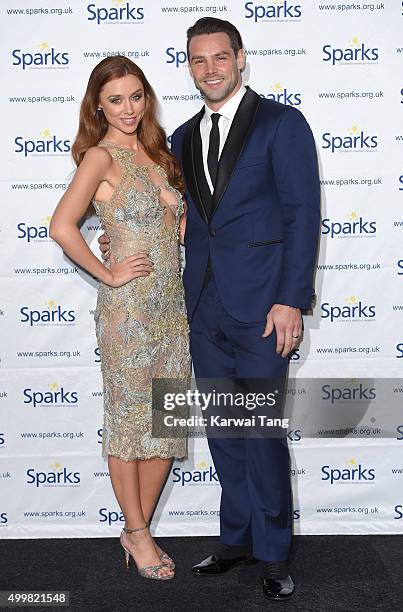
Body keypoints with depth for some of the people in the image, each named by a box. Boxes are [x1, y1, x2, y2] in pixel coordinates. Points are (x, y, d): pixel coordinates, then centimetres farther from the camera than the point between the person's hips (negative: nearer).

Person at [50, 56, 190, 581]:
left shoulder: (154, 152, 13)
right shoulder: (101, 156, -8)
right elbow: (62, 226, -22)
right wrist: (108, 275, -15)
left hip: (173, 305, 7)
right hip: (128, 310, -7)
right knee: (129, 422, 5)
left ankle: (138, 529, 26)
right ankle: (138, 534, 21)